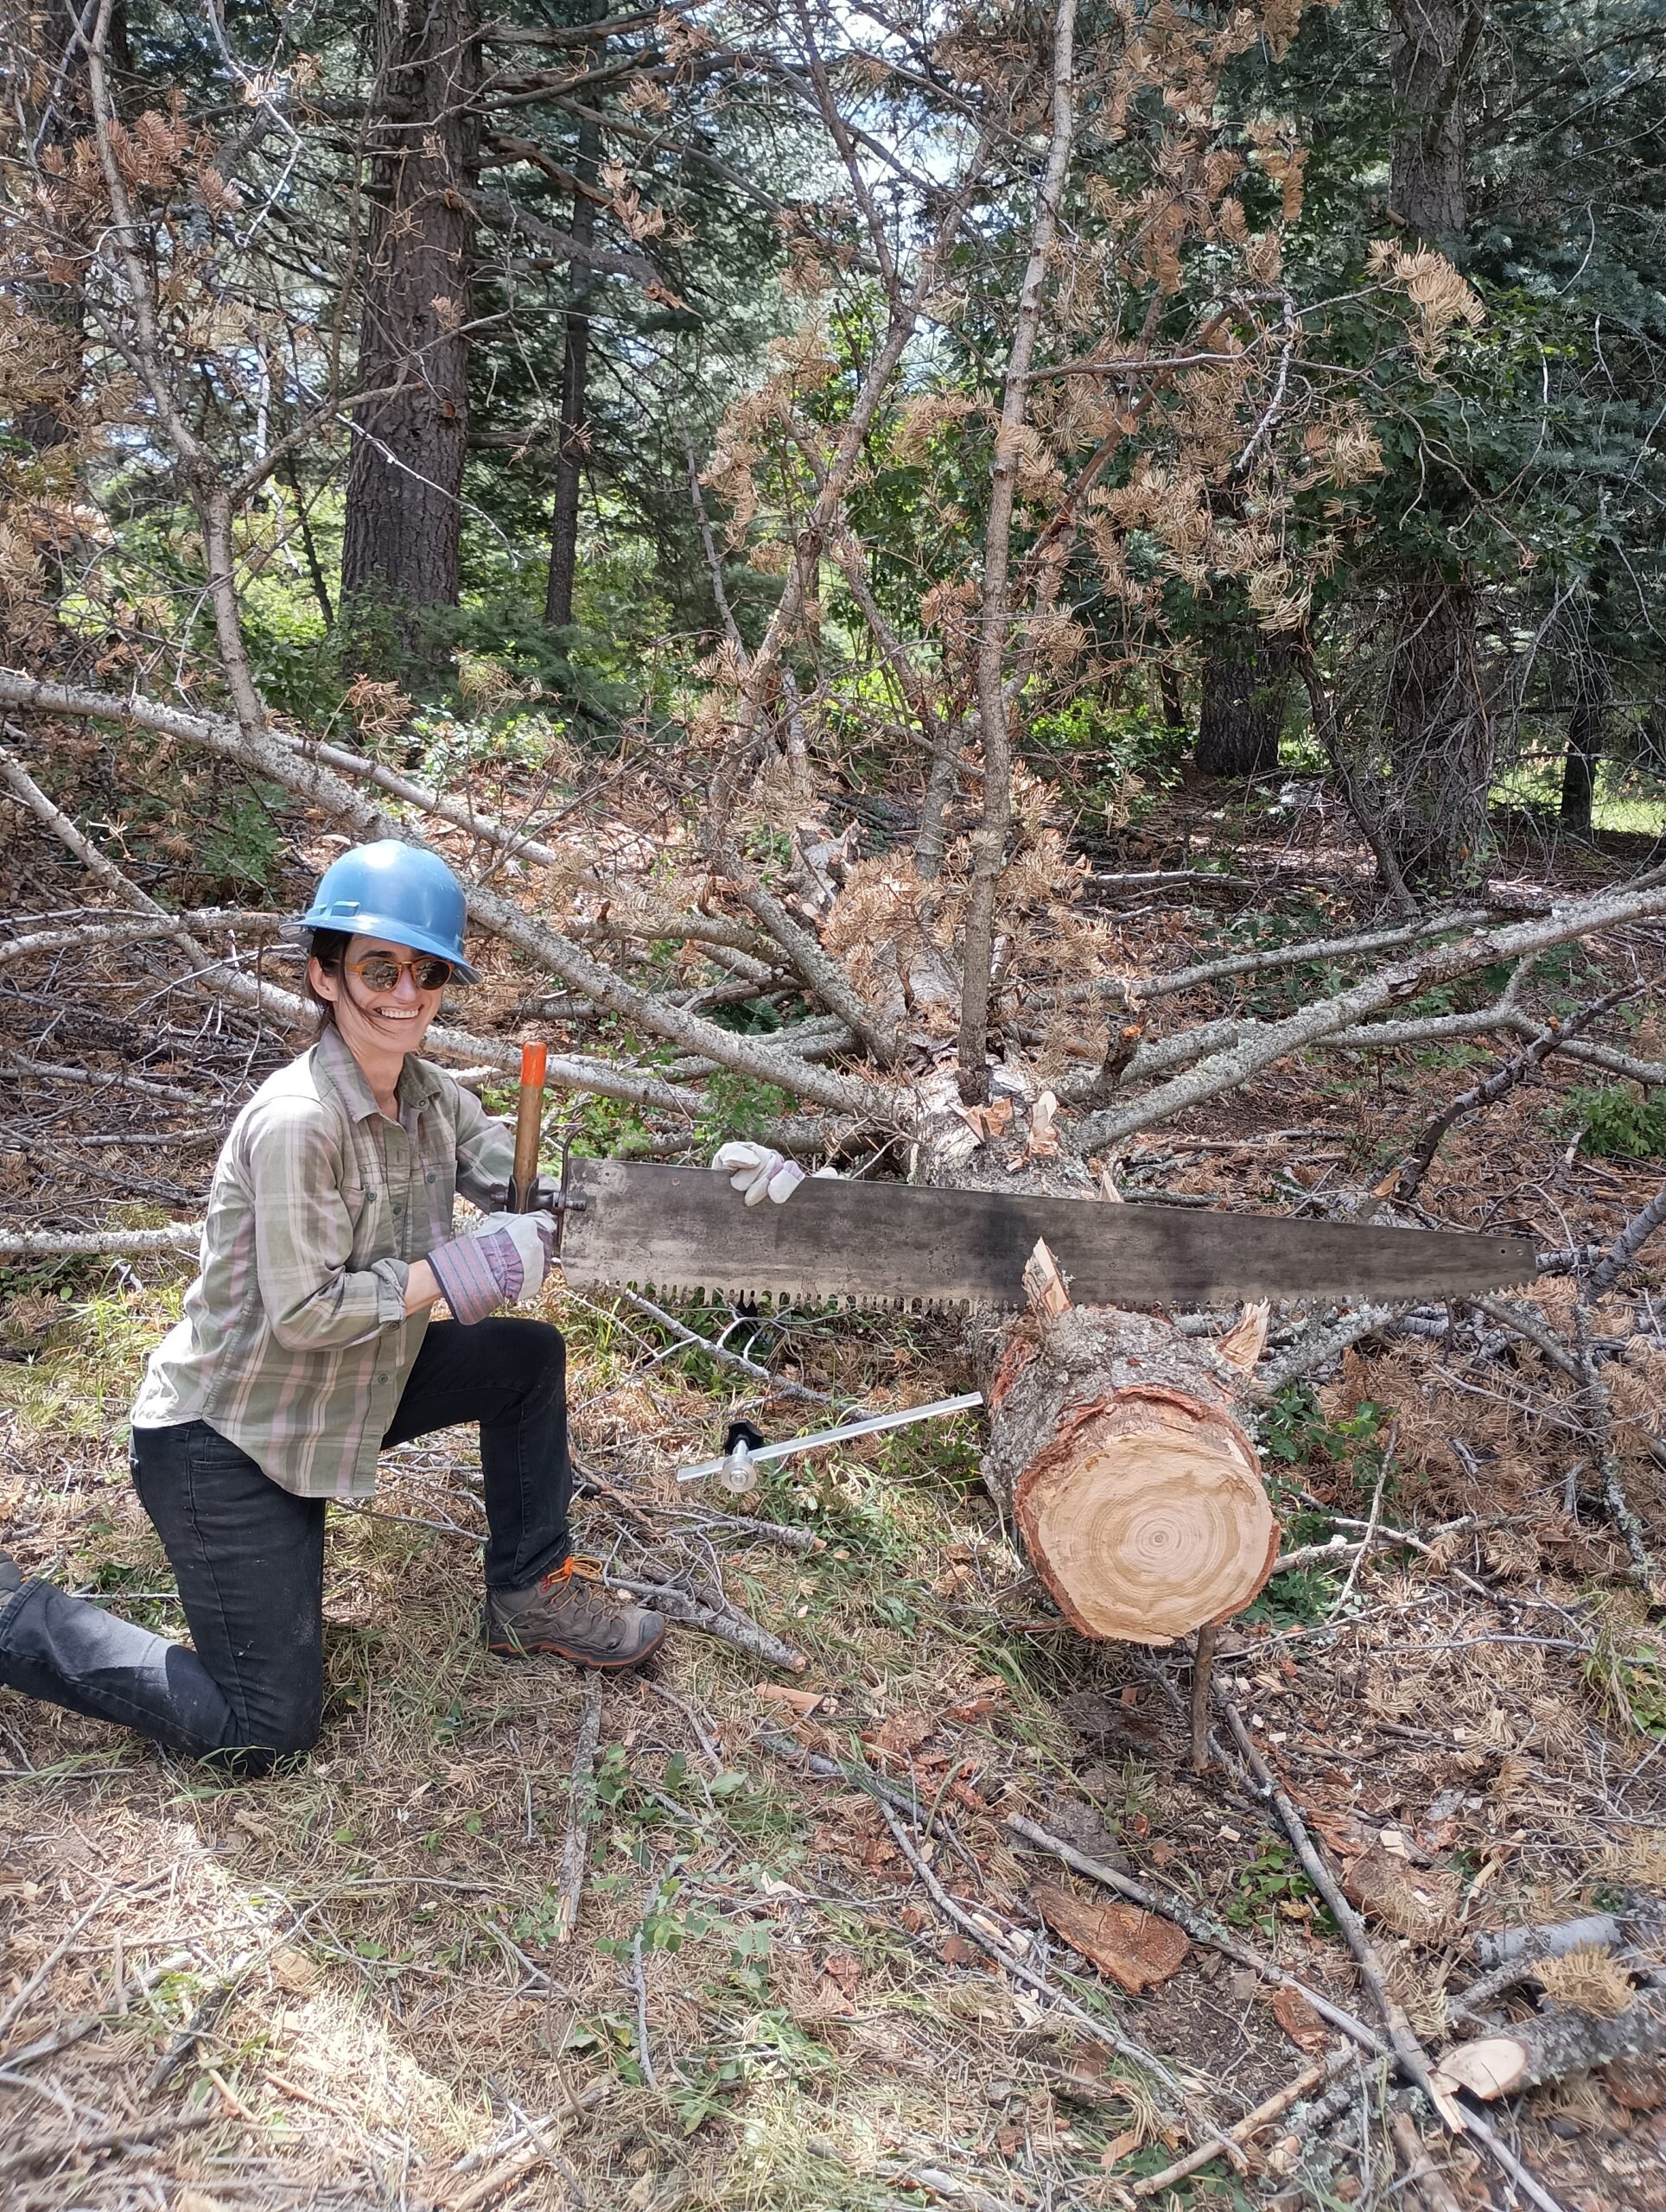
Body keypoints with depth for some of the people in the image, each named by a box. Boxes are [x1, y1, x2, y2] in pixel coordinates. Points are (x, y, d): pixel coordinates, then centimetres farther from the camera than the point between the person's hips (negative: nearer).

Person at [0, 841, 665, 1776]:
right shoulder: (298, 1122, -28)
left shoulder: (426, 1092, -2)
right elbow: (303, 1312, -26)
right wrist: (458, 1271, -23)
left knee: (529, 1356, 5)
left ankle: (532, 1593, 20)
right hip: (225, 1435, -8)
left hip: (349, 1390, 8)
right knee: (263, 1732, -4)